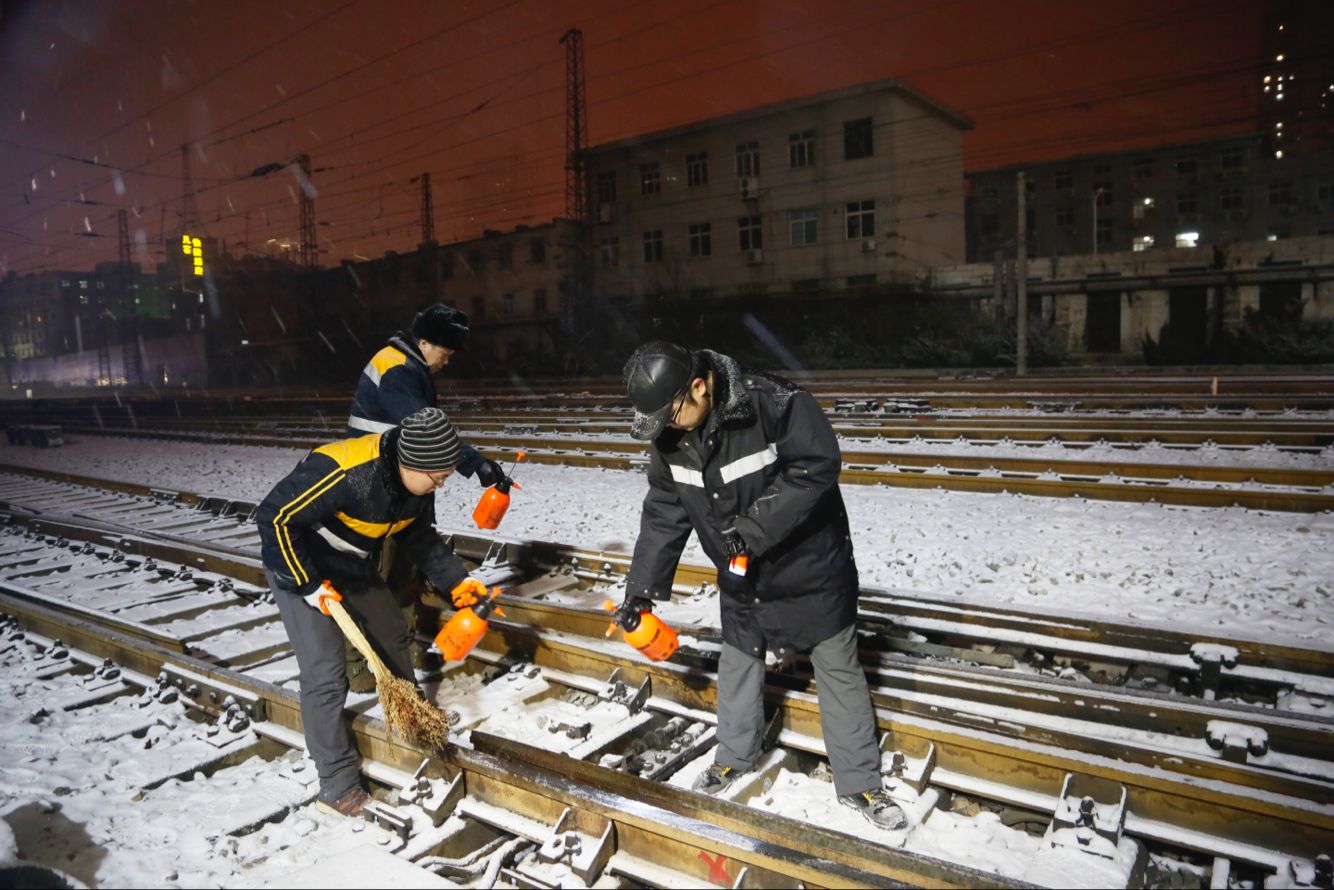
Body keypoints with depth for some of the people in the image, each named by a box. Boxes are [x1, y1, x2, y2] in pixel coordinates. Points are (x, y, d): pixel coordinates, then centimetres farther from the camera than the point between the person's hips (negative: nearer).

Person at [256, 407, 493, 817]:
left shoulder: (416, 480, -12)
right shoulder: (344, 474, -38)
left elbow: (420, 536, 4)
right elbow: (274, 517, -32)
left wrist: (456, 579, -4)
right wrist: (308, 585, -26)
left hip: (357, 570, 8)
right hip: (301, 568, -8)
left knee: (392, 634, 18)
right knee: (325, 675, -7)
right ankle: (337, 786, 6)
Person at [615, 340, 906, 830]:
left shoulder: (774, 402, -29)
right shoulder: (669, 435, -9)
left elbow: (817, 466, -29)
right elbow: (663, 513, -2)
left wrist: (753, 527, -31)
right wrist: (642, 586, -3)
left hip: (811, 568, -5)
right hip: (741, 577, 6)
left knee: (838, 669, 8)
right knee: (737, 662, 20)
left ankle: (859, 783, 26)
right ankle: (734, 756, 44)